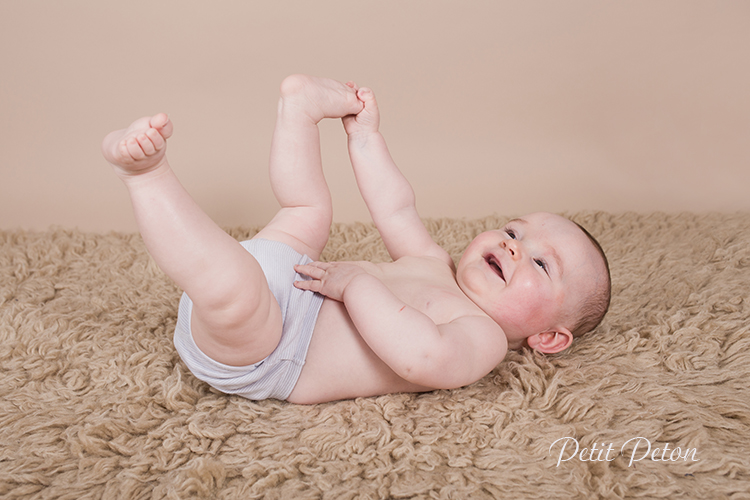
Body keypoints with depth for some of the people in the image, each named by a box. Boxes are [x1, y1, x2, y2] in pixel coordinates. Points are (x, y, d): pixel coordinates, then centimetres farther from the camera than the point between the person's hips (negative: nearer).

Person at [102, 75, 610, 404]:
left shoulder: (485, 336, -10)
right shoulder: (436, 264, 16)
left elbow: (423, 355, -32)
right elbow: (397, 210, 23)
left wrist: (355, 282, -25)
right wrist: (366, 136, 22)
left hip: (260, 356, -7)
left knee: (230, 285, -40)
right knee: (309, 211, 24)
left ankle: (146, 171, -26)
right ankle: (303, 106, 7)